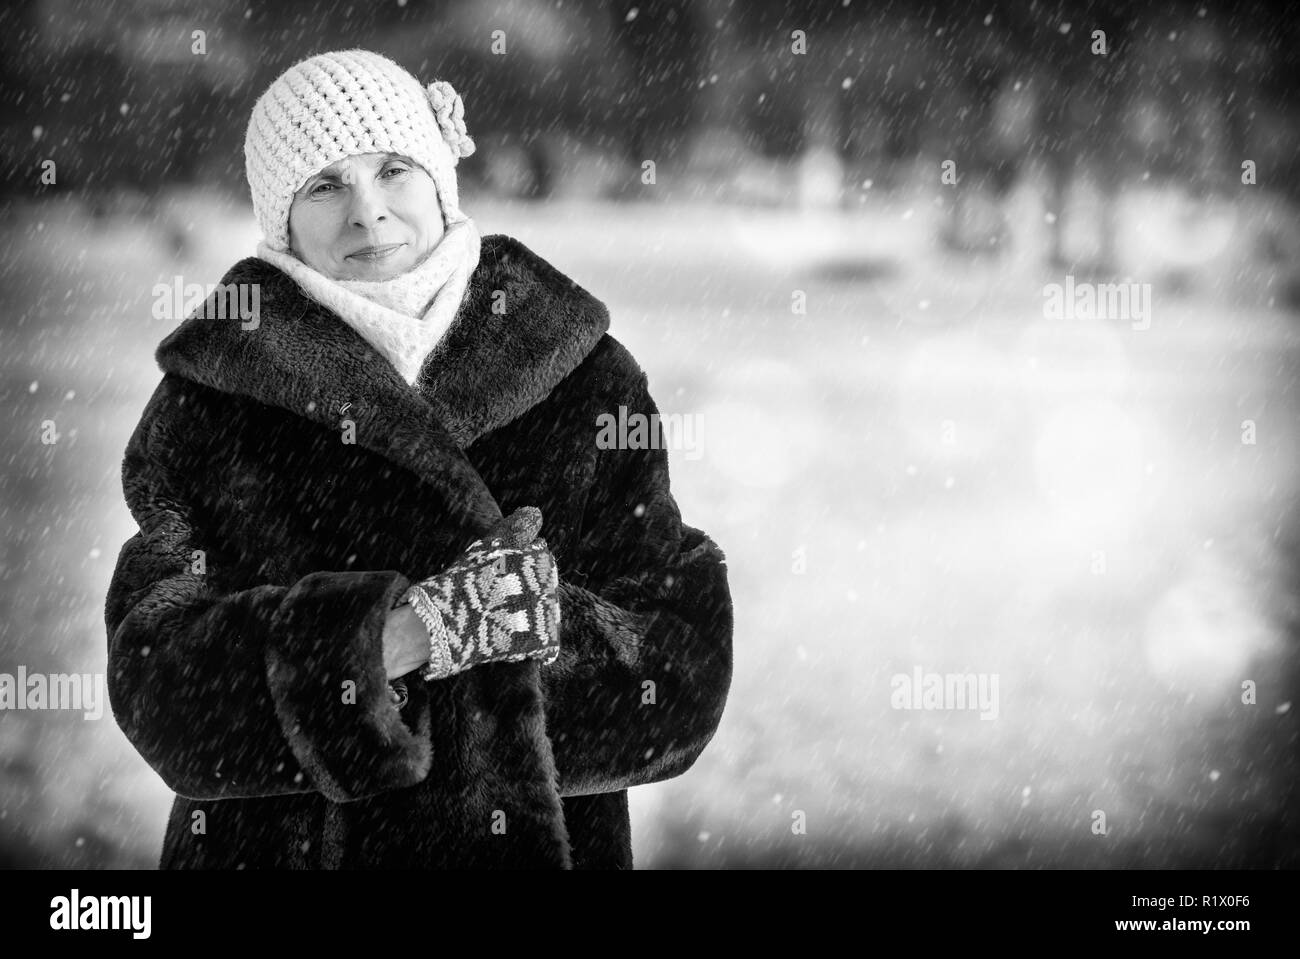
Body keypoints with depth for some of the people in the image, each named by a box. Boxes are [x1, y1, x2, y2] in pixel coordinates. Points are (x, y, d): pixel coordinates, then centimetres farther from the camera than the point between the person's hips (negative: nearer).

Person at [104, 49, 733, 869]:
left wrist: (551, 630, -26)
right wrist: (405, 632, -28)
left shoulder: (584, 379, -1)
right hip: (272, 845, -1)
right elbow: (154, 684, -16)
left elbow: (682, 677, -7)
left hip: (529, 843, 1)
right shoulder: (208, 403, -4)